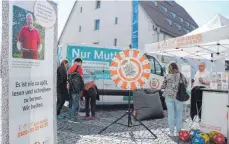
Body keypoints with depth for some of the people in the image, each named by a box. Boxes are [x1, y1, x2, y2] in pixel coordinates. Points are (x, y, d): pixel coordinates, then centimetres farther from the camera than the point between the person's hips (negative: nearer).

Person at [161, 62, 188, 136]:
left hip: (169, 96, 0)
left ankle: (171, 132, 16)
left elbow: (163, 87, -2)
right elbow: (186, 85, 4)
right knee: (179, 113, 12)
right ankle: (178, 131, 20)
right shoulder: (181, 75, -4)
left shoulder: (167, 76, -7)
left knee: (170, 114, 8)